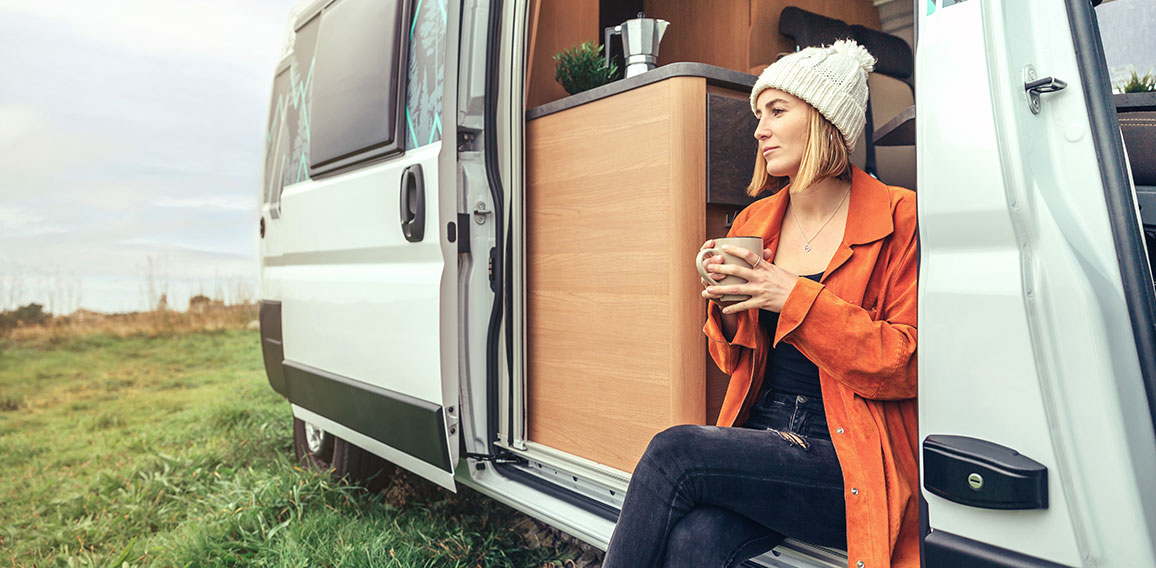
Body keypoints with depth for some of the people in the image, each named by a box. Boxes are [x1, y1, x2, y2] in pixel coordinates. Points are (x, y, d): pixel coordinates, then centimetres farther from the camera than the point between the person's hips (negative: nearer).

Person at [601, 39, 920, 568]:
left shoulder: (898, 218, -4)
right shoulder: (753, 223, 12)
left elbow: (904, 365, -10)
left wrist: (793, 296, -16)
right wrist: (726, 305, -4)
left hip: (856, 467, -4)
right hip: (760, 443, 4)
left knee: (674, 451, -25)